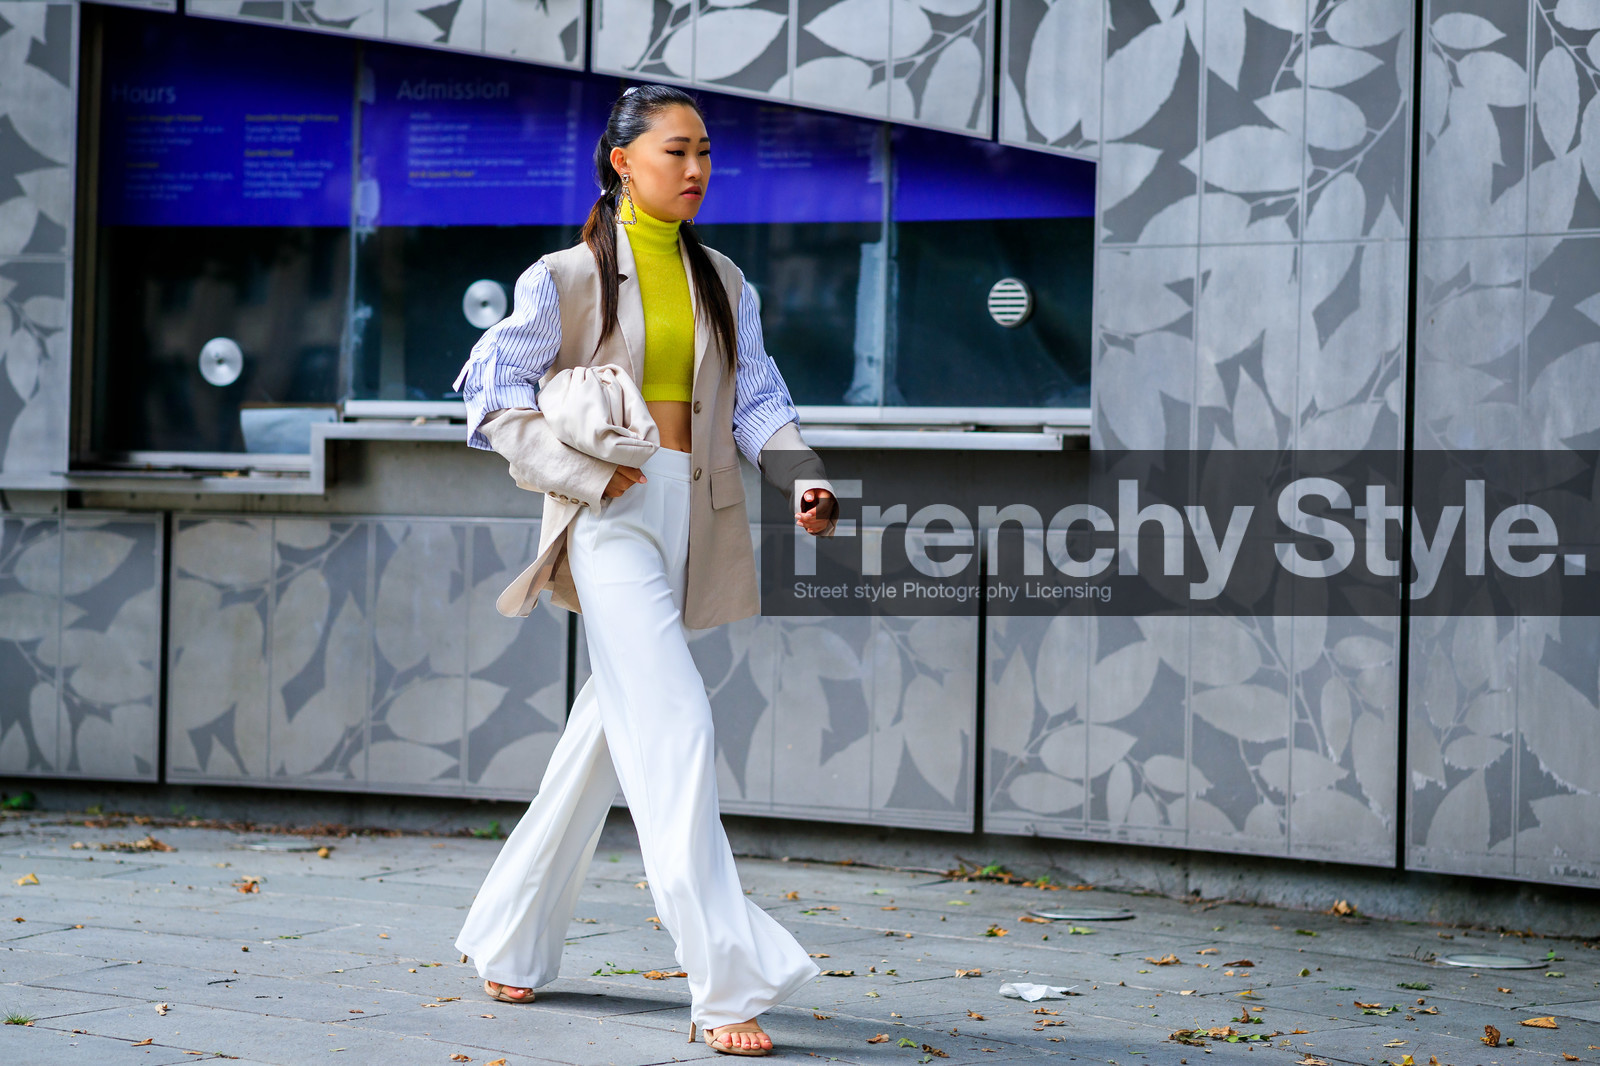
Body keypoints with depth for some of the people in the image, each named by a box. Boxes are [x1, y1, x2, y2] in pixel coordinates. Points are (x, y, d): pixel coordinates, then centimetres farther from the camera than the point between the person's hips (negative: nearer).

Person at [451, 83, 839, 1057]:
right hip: (613, 519, -6)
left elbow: (758, 401, 12)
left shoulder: (724, 284, 14)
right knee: (676, 732, -17)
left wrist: (804, 476, -7)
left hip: (703, 523, 6)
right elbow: (495, 392, 0)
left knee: (611, 735, 12)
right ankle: (729, 983, -18)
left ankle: (512, 946, 27)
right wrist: (585, 470, -14)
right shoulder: (566, 280, -1)